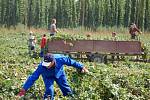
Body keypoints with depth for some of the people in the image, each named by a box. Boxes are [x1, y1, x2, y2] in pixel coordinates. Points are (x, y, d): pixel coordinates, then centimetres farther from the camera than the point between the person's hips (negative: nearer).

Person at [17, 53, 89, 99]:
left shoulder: (60, 59, -41)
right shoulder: (42, 66, -41)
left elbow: (71, 62, -25)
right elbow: (33, 77, -36)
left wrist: (82, 67, -16)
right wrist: (24, 89, -37)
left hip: (59, 74, 2)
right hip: (48, 76, -2)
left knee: (65, 88, 11)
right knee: (49, 90, -22)